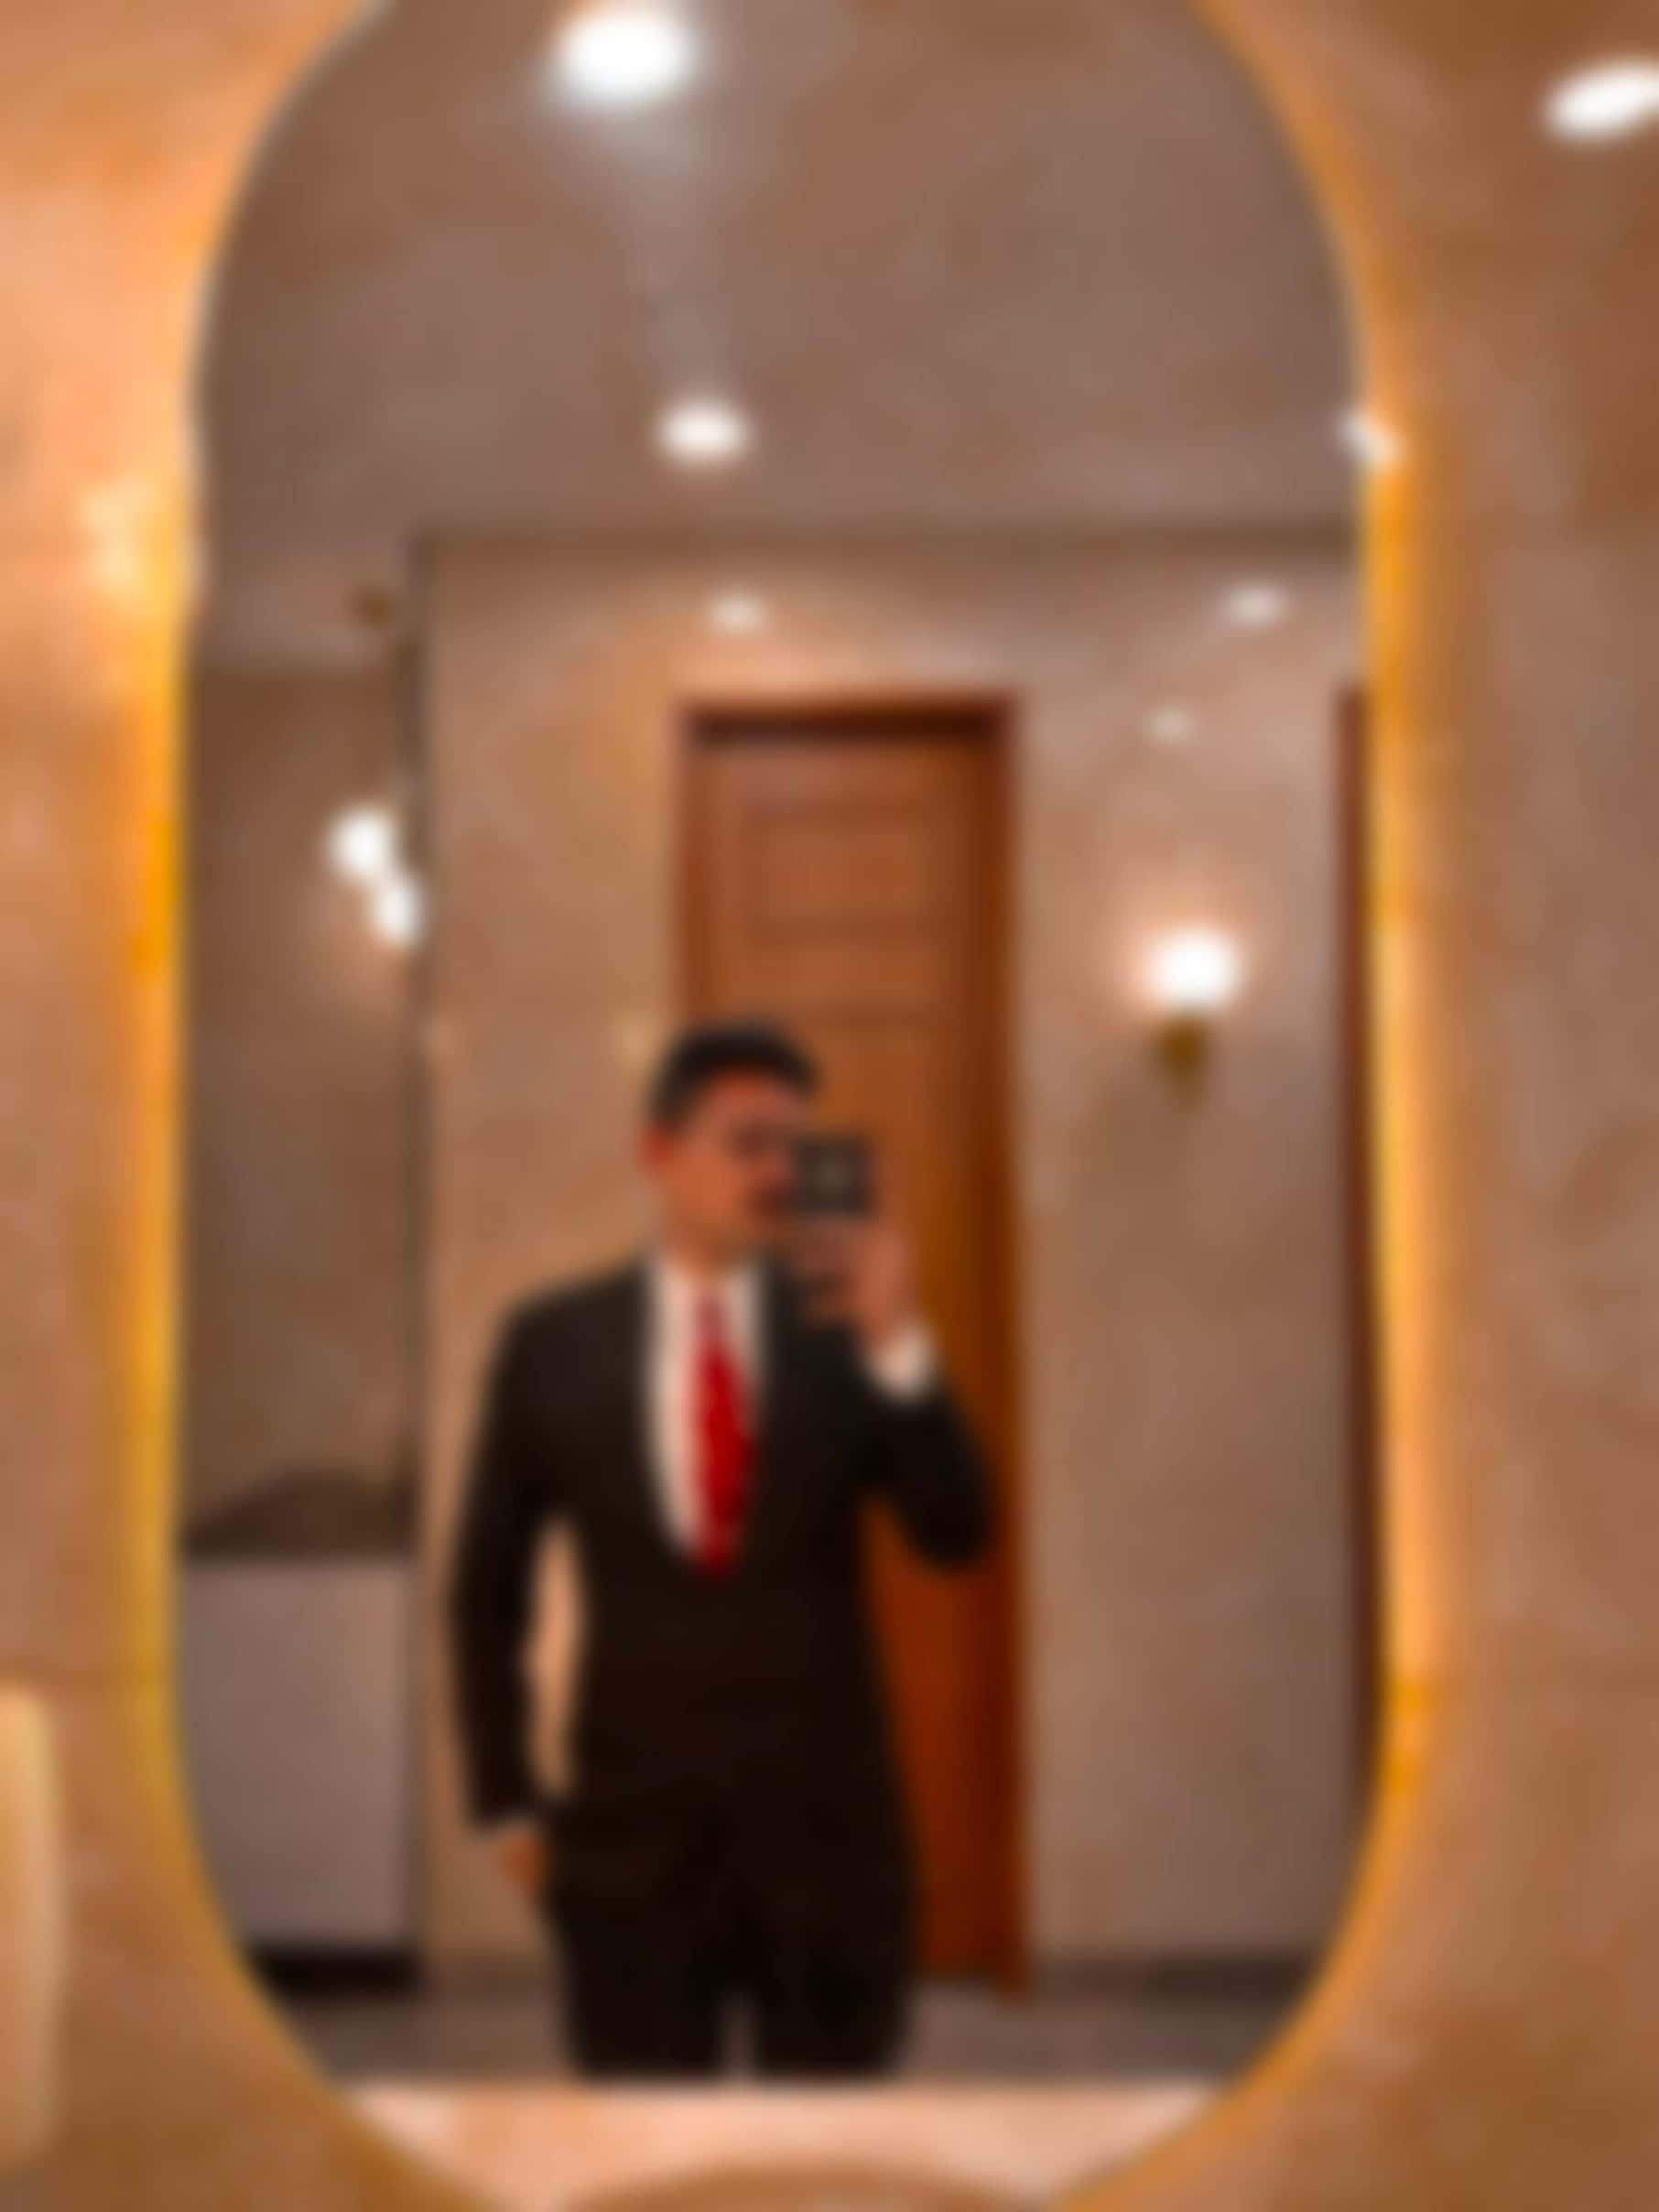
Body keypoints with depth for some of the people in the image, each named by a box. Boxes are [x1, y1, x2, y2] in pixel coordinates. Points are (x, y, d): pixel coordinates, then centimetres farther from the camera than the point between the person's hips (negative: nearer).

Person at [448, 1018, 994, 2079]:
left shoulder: (849, 1332, -2)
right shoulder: (553, 1343, -1)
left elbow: (958, 1534, -9)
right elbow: (488, 1588, 5)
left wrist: (898, 1344, -21)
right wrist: (507, 1801, 4)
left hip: (828, 1829, 1)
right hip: (631, 1832, 0)